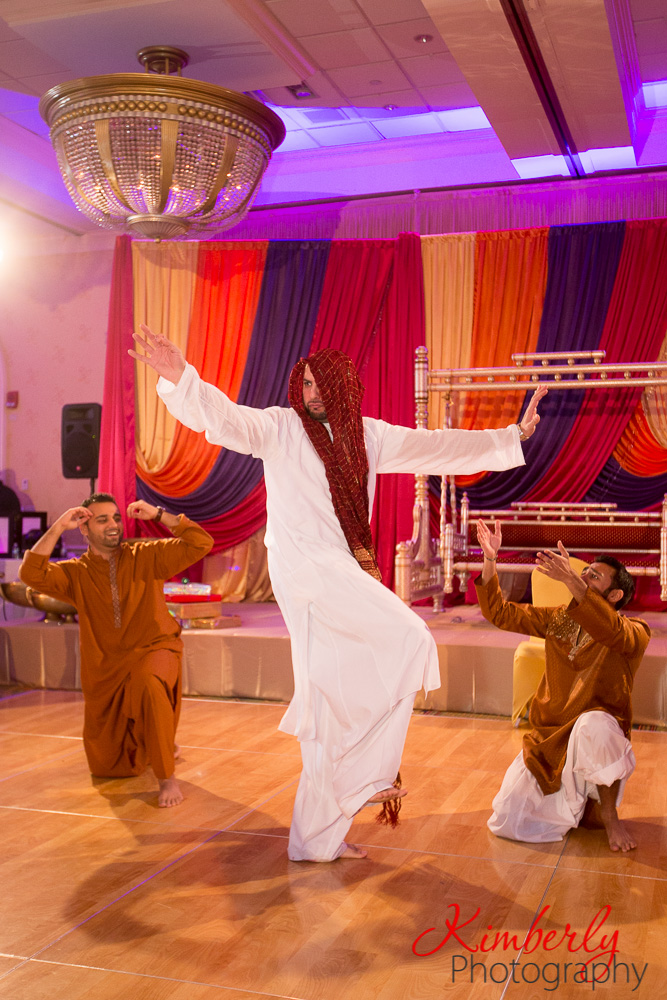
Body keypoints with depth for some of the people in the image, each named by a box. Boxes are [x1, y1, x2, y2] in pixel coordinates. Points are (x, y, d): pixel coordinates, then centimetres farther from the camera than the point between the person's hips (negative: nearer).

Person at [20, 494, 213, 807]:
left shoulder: (146, 556, -2)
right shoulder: (76, 573, 2)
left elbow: (201, 544, -9)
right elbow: (32, 574, -15)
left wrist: (159, 515, -15)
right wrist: (58, 528, -15)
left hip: (153, 652, -3)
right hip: (104, 670, 3)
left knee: (150, 685, -42)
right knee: (105, 767, 12)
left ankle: (166, 778, -28)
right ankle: (142, 749, 47)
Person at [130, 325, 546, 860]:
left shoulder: (369, 436, 13)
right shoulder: (281, 428, -1)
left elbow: (439, 448, 16)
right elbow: (223, 418, -17)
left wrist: (512, 436, 15)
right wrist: (180, 378, -36)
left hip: (347, 575, 6)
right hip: (305, 570, -6)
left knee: (335, 705, 8)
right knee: (408, 640, -18)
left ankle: (319, 836, 19)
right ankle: (370, 771, -6)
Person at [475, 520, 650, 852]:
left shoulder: (635, 631, -10)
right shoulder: (557, 619, 7)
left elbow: (611, 632, -34)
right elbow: (500, 612, 4)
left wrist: (571, 579, -46)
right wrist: (490, 560, -10)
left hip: (597, 736, -4)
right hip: (548, 738, 4)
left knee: (594, 724, -41)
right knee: (505, 822, -9)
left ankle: (608, 813, -13)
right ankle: (576, 803, 20)